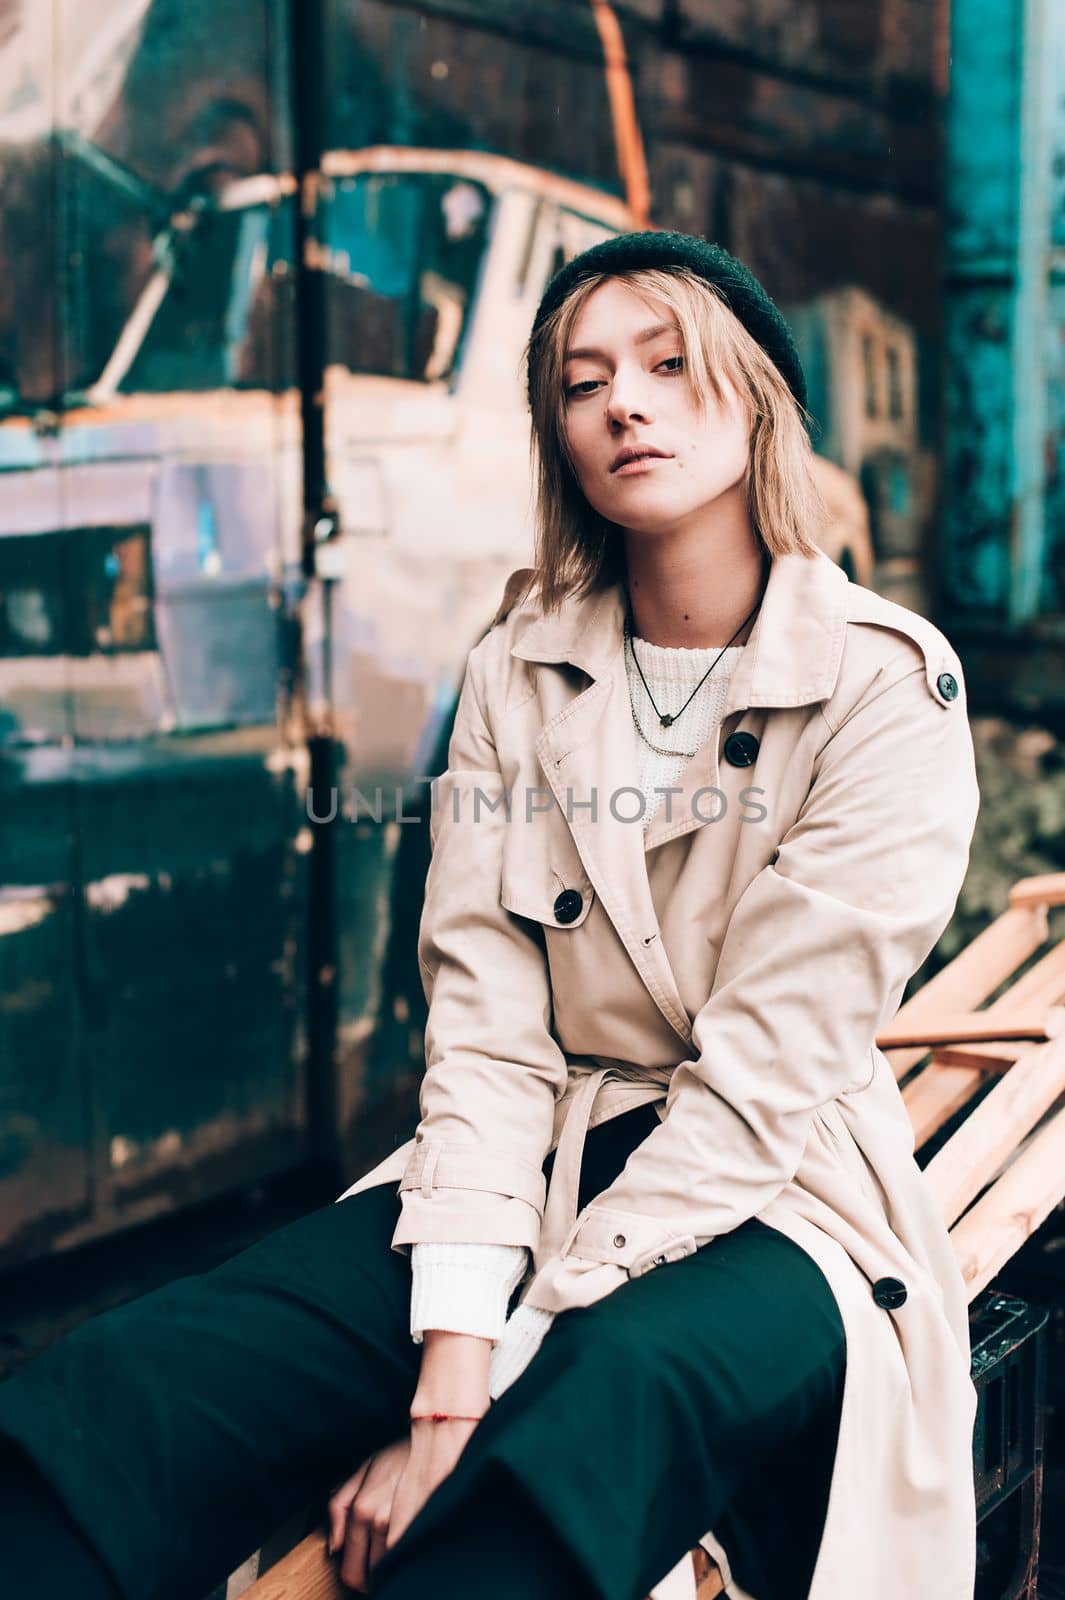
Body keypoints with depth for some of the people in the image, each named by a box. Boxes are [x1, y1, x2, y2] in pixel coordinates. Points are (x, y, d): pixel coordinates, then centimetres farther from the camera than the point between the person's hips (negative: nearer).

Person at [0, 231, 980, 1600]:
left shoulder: (889, 688, -8)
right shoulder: (521, 671, 6)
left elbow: (764, 1070, -15)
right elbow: (485, 1018, -4)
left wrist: (493, 1380, -21)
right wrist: (447, 1361, -19)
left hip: (768, 1199, -3)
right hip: (540, 1164, 4)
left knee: (594, 1405, -41)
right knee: (122, 1394, -23)